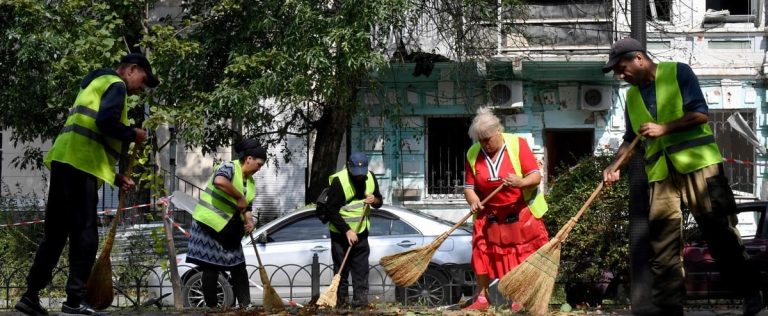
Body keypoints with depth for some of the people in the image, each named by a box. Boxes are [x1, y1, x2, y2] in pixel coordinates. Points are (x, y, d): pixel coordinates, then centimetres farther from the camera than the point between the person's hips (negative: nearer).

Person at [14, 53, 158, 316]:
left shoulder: (97, 85, 31)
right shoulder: (115, 84, 0)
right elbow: (105, 121, -18)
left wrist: (113, 176, 23)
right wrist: (133, 134, -2)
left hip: (65, 161, 9)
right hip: (79, 165, -9)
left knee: (56, 233, 11)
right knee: (85, 235, -8)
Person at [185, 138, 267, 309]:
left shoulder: (251, 182, 12)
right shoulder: (229, 167, -13)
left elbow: (246, 207, 16)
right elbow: (219, 181, -36)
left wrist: (249, 221, -6)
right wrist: (239, 197, -28)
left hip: (230, 229, 8)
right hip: (209, 223, -8)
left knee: (238, 266, 7)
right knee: (211, 267, -5)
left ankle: (245, 305, 10)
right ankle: (211, 307, -1)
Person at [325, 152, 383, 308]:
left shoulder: (370, 178, -2)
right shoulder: (339, 181, -19)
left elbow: (379, 200, 11)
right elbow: (332, 211, -18)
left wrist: (375, 200, -14)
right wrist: (347, 231, -24)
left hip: (361, 231, 4)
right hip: (341, 232, -4)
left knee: (361, 267, 2)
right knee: (341, 268, 0)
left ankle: (361, 298, 4)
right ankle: (340, 299, 6)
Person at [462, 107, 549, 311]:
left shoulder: (518, 144, -10)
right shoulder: (473, 154, -1)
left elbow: (536, 176, -14)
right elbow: (469, 186, 1)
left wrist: (521, 182, -35)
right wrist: (473, 200, -22)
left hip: (521, 213, -2)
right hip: (490, 216, 2)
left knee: (524, 256, -3)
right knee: (483, 252, -3)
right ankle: (481, 298, 6)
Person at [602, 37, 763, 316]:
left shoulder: (678, 73, -2)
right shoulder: (631, 96, 15)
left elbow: (700, 113, -10)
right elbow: (631, 138, 19)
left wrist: (663, 128, -17)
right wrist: (615, 166, 2)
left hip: (697, 161, -6)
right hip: (661, 172, 6)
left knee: (719, 231, -3)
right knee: (663, 244, 0)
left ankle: (751, 293, 6)